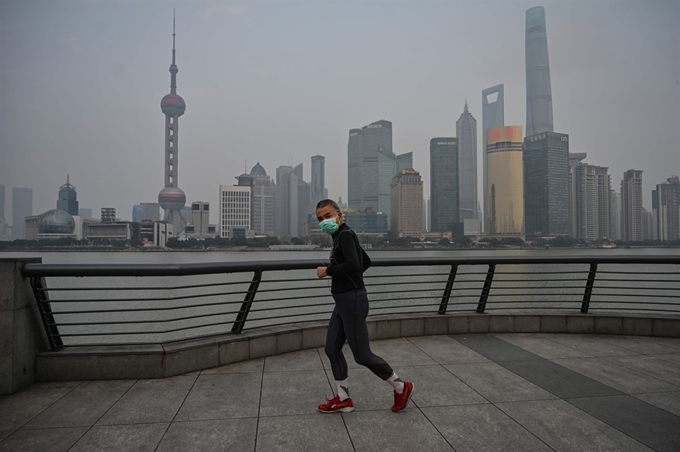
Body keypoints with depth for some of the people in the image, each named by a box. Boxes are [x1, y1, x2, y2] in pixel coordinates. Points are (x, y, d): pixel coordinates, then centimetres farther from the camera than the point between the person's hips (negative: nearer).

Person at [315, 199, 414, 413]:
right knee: (332, 349, 11)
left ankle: (401, 387, 16)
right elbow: (367, 261, 26)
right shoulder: (343, 236, 15)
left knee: (362, 354, -2)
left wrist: (327, 271, -17)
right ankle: (343, 399, 22)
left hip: (352, 301, -10)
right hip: (343, 301, 10)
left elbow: (353, 265, -30)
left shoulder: (345, 235, -14)